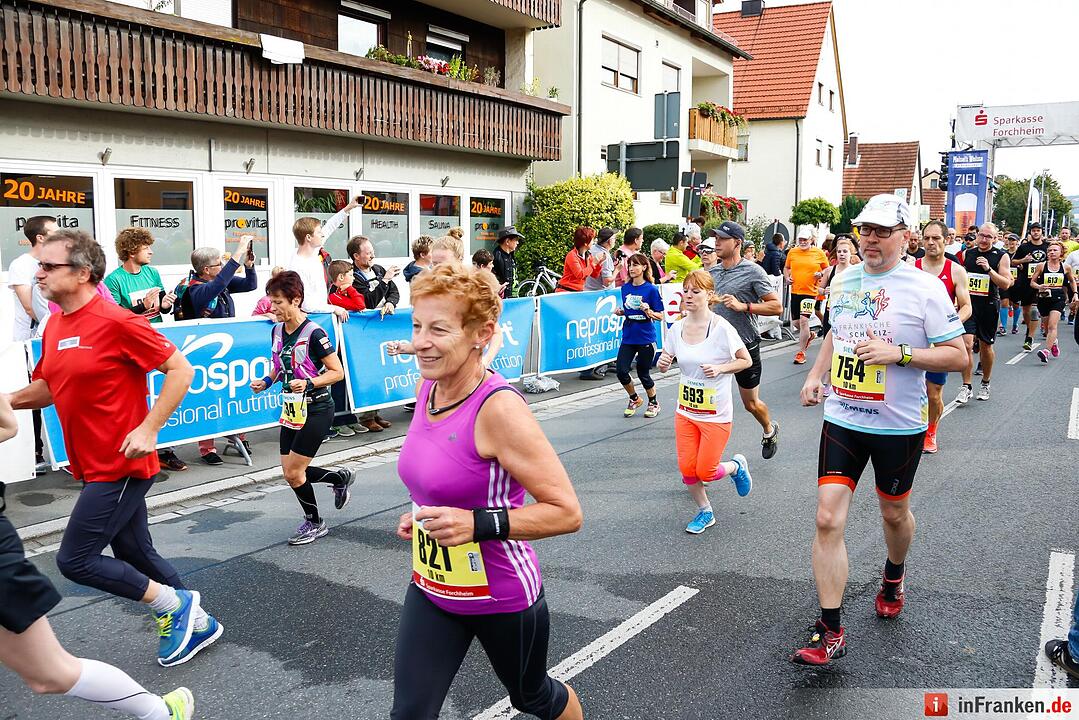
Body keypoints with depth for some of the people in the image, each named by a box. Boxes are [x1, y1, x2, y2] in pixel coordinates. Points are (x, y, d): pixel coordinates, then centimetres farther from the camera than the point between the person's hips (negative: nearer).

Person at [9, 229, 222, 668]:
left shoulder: (116, 322, -17)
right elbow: (46, 388, 22)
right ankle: (196, 624, 32)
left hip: (119, 468, -9)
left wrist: (148, 428, -22)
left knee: (75, 560, -6)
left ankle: (176, 604, 9)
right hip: (95, 466, 9)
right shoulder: (54, 327, 8)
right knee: (135, 555, 15)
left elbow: (180, 370, -16)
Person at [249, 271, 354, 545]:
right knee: (290, 472, 8)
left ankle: (314, 523, 18)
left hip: (316, 409, -8)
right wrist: (267, 381, 0)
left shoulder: (313, 333, -19)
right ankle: (340, 477, 31)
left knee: (293, 472, -5)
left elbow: (337, 372, -17)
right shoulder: (277, 331, 3)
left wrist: (308, 383, -30)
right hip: (292, 408, 8)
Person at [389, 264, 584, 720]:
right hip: (431, 591, 6)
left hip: (502, 597, -5)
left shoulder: (499, 408, -27)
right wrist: (424, 514, 3)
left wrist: (477, 524, -32)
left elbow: (566, 512, -26)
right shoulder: (427, 388, -5)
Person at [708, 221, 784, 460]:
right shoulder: (712, 272, 6)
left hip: (745, 346, -4)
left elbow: (777, 306, -13)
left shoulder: (752, 271, -11)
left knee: (751, 403, 11)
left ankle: (769, 430, 42)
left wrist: (743, 306, -23)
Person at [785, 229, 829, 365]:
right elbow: (786, 268, 19)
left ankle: (801, 352, -4)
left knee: (804, 320, -14)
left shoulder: (819, 253, -1)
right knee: (796, 321, 12)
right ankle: (808, 335, 45)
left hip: (810, 292, -4)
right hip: (795, 291, 4)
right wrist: (787, 277, 0)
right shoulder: (792, 252, 5)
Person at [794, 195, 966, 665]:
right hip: (841, 418, 3)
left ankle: (893, 578, 51)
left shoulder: (924, 288, -10)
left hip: (898, 425, -3)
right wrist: (816, 374, 9)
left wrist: (898, 354, -22)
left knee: (894, 512, 17)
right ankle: (830, 634, 0)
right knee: (828, 519, -7)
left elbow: (958, 356, -10)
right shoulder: (844, 280, 5)